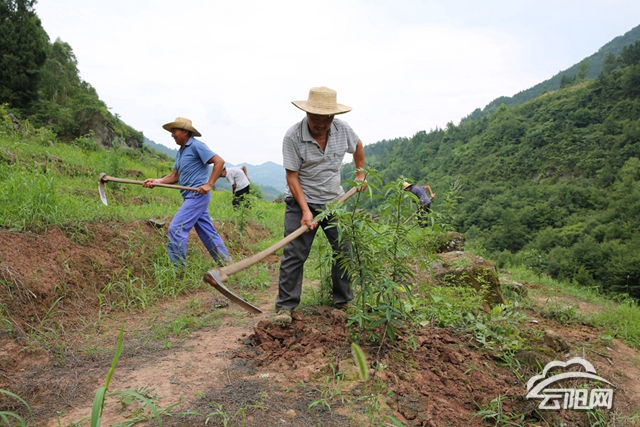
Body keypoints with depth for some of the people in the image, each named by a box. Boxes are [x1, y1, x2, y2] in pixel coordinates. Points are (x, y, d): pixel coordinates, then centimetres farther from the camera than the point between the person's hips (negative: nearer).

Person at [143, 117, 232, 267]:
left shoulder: (196, 146, -9)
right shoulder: (181, 152, 18)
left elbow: (219, 161, -17)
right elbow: (174, 176, 14)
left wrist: (209, 184, -21)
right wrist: (157, 181, -2)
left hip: (197, 195, -10)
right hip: (192, 196, 10)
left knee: (176, 229, -11)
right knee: (207, 231, 13)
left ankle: (178, 268, -4)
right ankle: (225, 262, 22)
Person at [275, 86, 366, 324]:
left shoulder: (343, 130, -6)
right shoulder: (293, 136, -19)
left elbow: (357, 146, 18)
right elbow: (292, 177, -17)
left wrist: (360, 174, 18)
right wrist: (305, 210, -23)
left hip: (334, 201, 4)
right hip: (302, 201, -4)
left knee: (344, 250, 4)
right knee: (294, 254, -7)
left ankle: (344, 301, 19)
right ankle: (285, 306, 3)